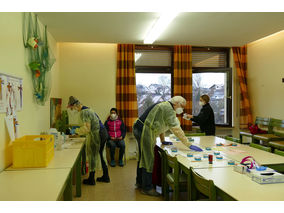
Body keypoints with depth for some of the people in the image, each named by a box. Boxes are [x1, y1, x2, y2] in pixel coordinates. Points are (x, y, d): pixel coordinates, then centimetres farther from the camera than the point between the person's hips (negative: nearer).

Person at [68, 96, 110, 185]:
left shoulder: (83, 112, -14)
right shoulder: (87, 109, 17)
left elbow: (87, 128, -19)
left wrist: (77, 131, -3)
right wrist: (79, 131, 20)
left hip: (97, 134, -9)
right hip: (103, 132, 9)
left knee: (92, 156, 3)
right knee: (100, 154, 17)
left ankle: (91, 179, 14)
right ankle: (105, 177, 26)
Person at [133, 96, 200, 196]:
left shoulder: (164, 105, 18)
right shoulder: (169, 109, -14)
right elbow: (176, 129, -19)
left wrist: (163, 140, 28)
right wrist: (189, 144, -17)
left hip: (139, 129, 11)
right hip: (145, 131, -11)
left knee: (143, 157, 21)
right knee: (148, 160, -3)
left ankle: (140, 182, 35)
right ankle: (147, 188, 8)